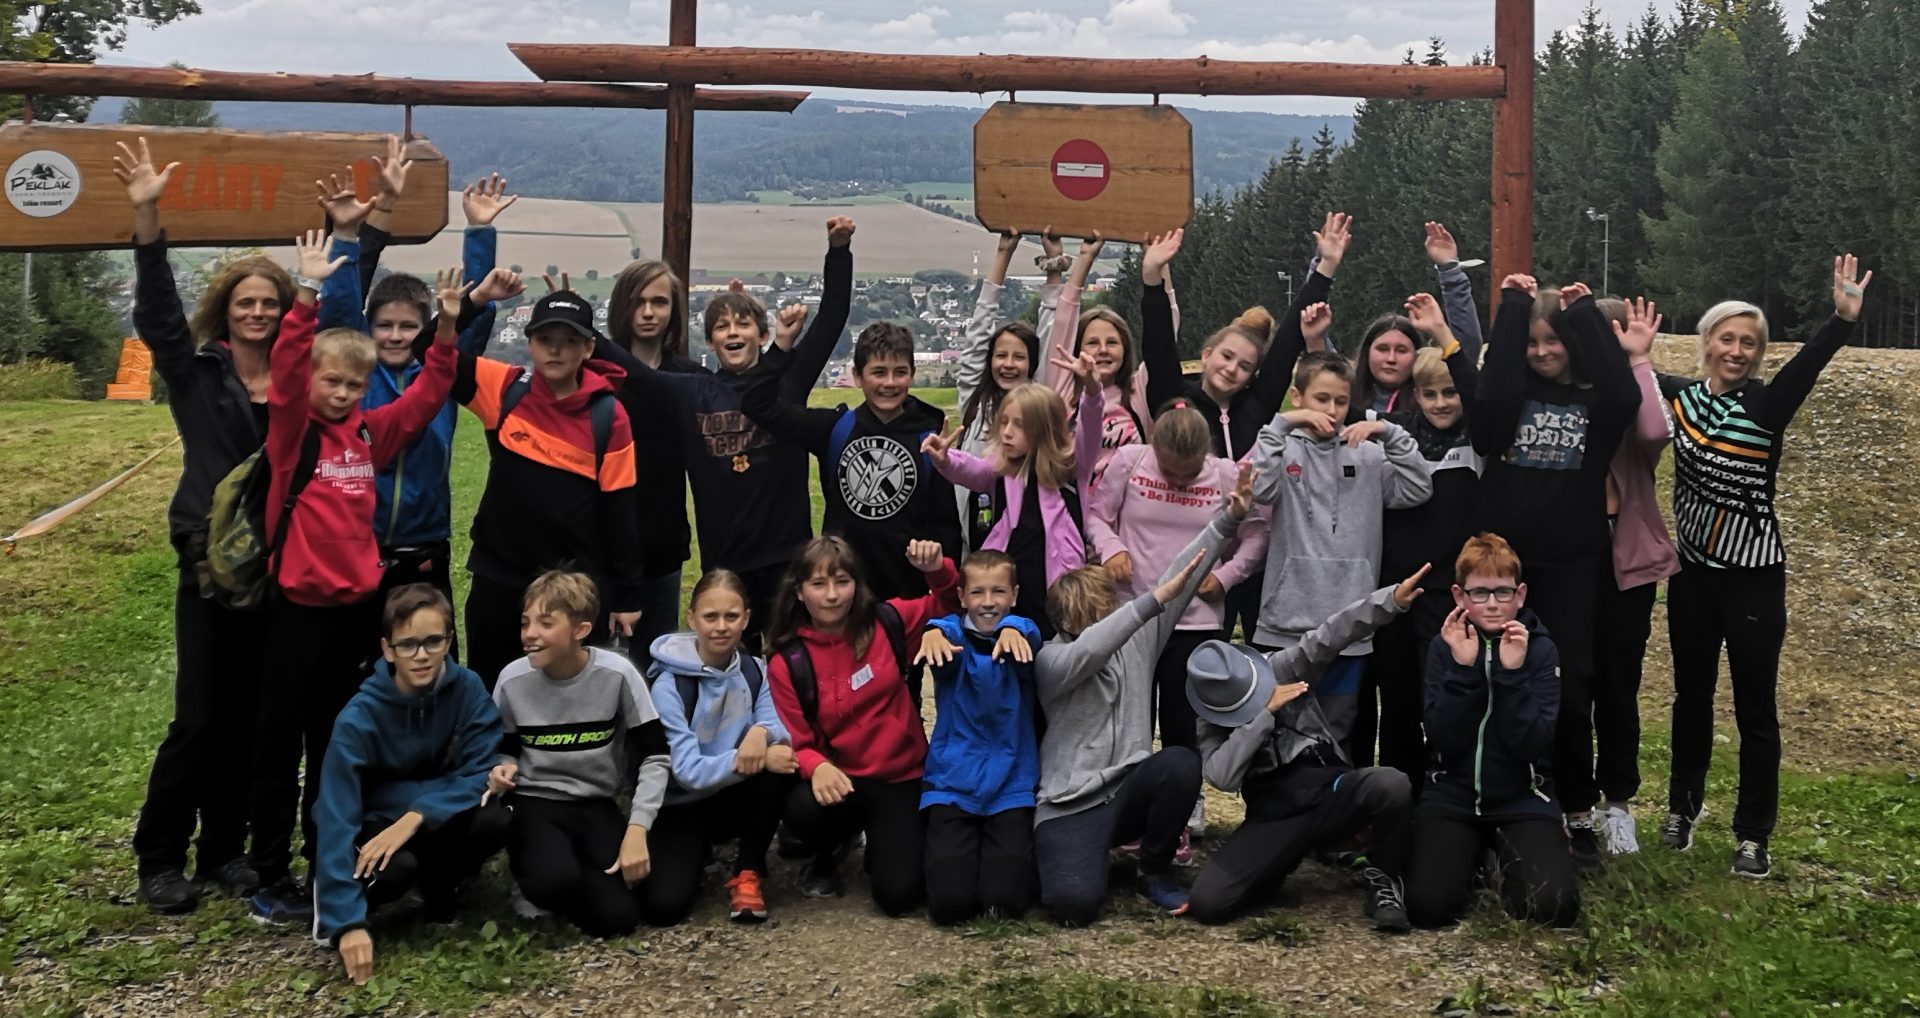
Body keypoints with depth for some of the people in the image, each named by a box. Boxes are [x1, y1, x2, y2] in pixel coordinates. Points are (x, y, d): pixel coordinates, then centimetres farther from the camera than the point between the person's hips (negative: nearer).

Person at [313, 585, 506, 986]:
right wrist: (347, 922, -37)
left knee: (496, 821, -28)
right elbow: (336, 819, -29)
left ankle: (441, 884, 2)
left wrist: (415, 817, -31)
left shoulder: (467, 689, -17)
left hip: (439, 815, 3)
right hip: (375, 822, -2)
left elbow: (480, 773, -16)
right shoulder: (359, 719, -25)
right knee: (396, 868, -35)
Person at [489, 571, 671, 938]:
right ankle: (536, 875, 4)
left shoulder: (617, 674, -14)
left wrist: (637, 830, -18)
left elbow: (654, 757, -9)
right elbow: (506, 751, 9)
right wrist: (503, 771, -15)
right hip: (533, 803, -1)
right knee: (555, 879, -34)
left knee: (618, 916, -19)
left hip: (596, 805, 1)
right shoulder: (513, 680, -9)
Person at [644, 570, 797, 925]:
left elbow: (782, 732, -13)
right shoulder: (669, 684, -19)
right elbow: (687, 770, -24)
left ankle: (747, 873, -8)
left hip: (732, 797, 4)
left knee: (779, 764, -29)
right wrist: (753, 758, -34)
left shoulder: (754, 671, -3)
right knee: (663, 905, -26)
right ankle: (696, 854, 11)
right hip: (682, 805, -4)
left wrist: (762, 733, -37)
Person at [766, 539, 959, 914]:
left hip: (902, 779, 0)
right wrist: (817, 767, -30)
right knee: (802, 809, -35)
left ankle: (884, 842, 21)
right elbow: (797, 744, -6)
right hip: (841, 780, 0)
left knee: (899, 893, -17)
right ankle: (828, 856, 4)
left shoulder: (886, 622, -4)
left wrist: (938, 570, -14)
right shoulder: (787, 665, -7)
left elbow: (948, 605, 9)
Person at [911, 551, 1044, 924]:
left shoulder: (1019, 637, 2)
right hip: (952, 784, 0)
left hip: (1011, 785, 0)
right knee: (949, 903, -14)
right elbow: (948, 629, -24)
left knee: (1005, 901, -15)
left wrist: (1012, 630, -47)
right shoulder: (955, 635, 1)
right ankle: (962, 852, 19)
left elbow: (1028, 631, -23)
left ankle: (1009, 849, 18)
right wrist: (934, 632, -49)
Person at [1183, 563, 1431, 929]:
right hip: (1276, 816, 0)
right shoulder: (1213, 724, 0)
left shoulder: (1281, 667, 0)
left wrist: (1391, 600, -28)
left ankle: (1383, 877, -6)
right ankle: (1284, 859, 13)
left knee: (1391, 785, -35)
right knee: (1208, 902, -19)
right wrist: (1265, 712, -21)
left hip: (1331, 792, 0)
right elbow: (1222, 777, -20)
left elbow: (1333, 634, -12)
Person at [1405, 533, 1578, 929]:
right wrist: (1462, 668, -21)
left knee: (1555, 905, -24)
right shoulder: (1445, 647, 0)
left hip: (1522, 799, 0)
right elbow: (1442, 742, -12)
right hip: (1452, 796, 0)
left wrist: (1513, 672, -22)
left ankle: (1506, 865, 11)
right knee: (1429, 905, -22)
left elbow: (1533, 747, -14)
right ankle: (1473, 855, 12)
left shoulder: (1540, 650, -2)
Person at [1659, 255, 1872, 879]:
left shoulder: (1766, 404, -9)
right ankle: (1683, 808, 32)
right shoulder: (1680, 397, 2)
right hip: (1692, 572, 3)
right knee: (1692, 695, 15)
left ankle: (1754, 834, 14)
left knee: (1755, 706, 2)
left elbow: (1807, 366, -26)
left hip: (1755, 576, -3)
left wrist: (1844, 319, -43)